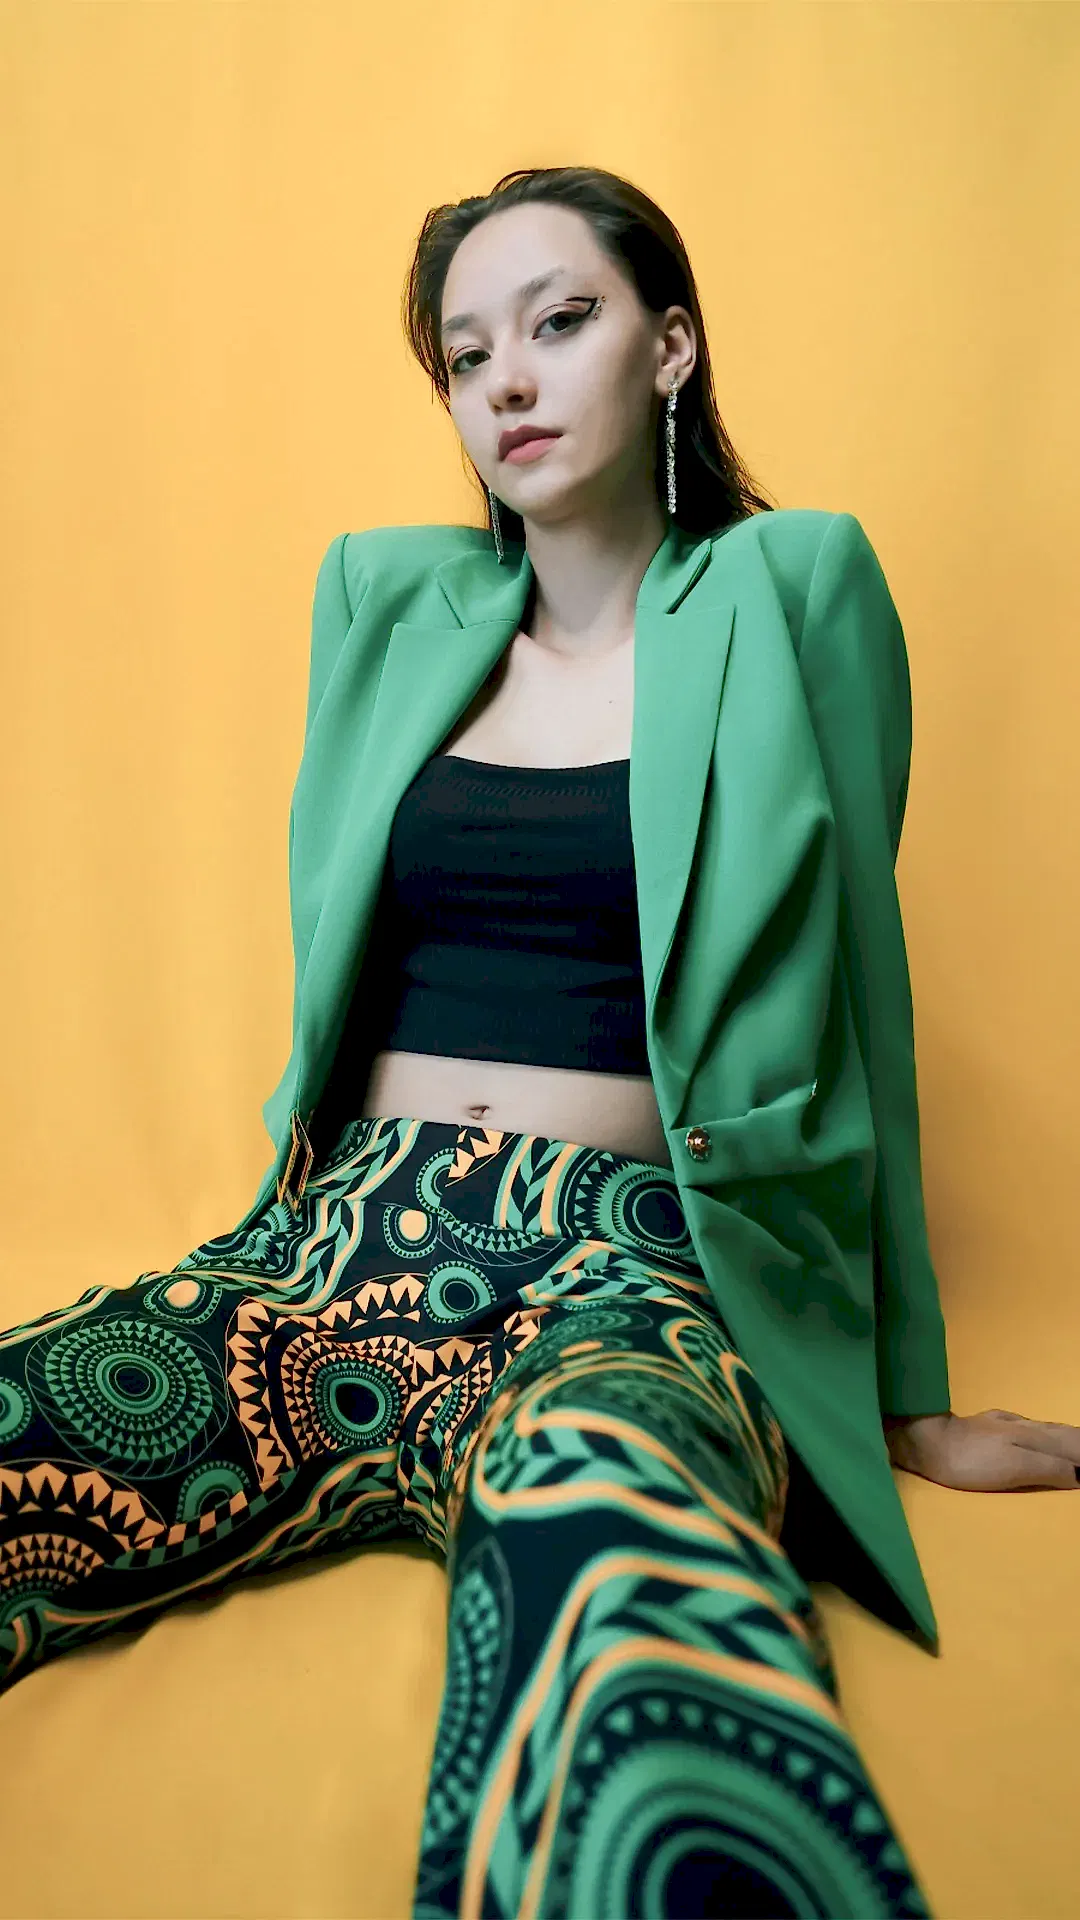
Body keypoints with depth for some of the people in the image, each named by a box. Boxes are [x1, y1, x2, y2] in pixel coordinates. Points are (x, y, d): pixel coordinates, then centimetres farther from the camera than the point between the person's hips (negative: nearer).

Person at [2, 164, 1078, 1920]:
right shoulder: (385, 597, 14)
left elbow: (853, 985, 6)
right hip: (336, 1243, 4)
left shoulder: (792, 589, 4)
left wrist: (910, 1394, 9)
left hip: (626, 1274, -3)